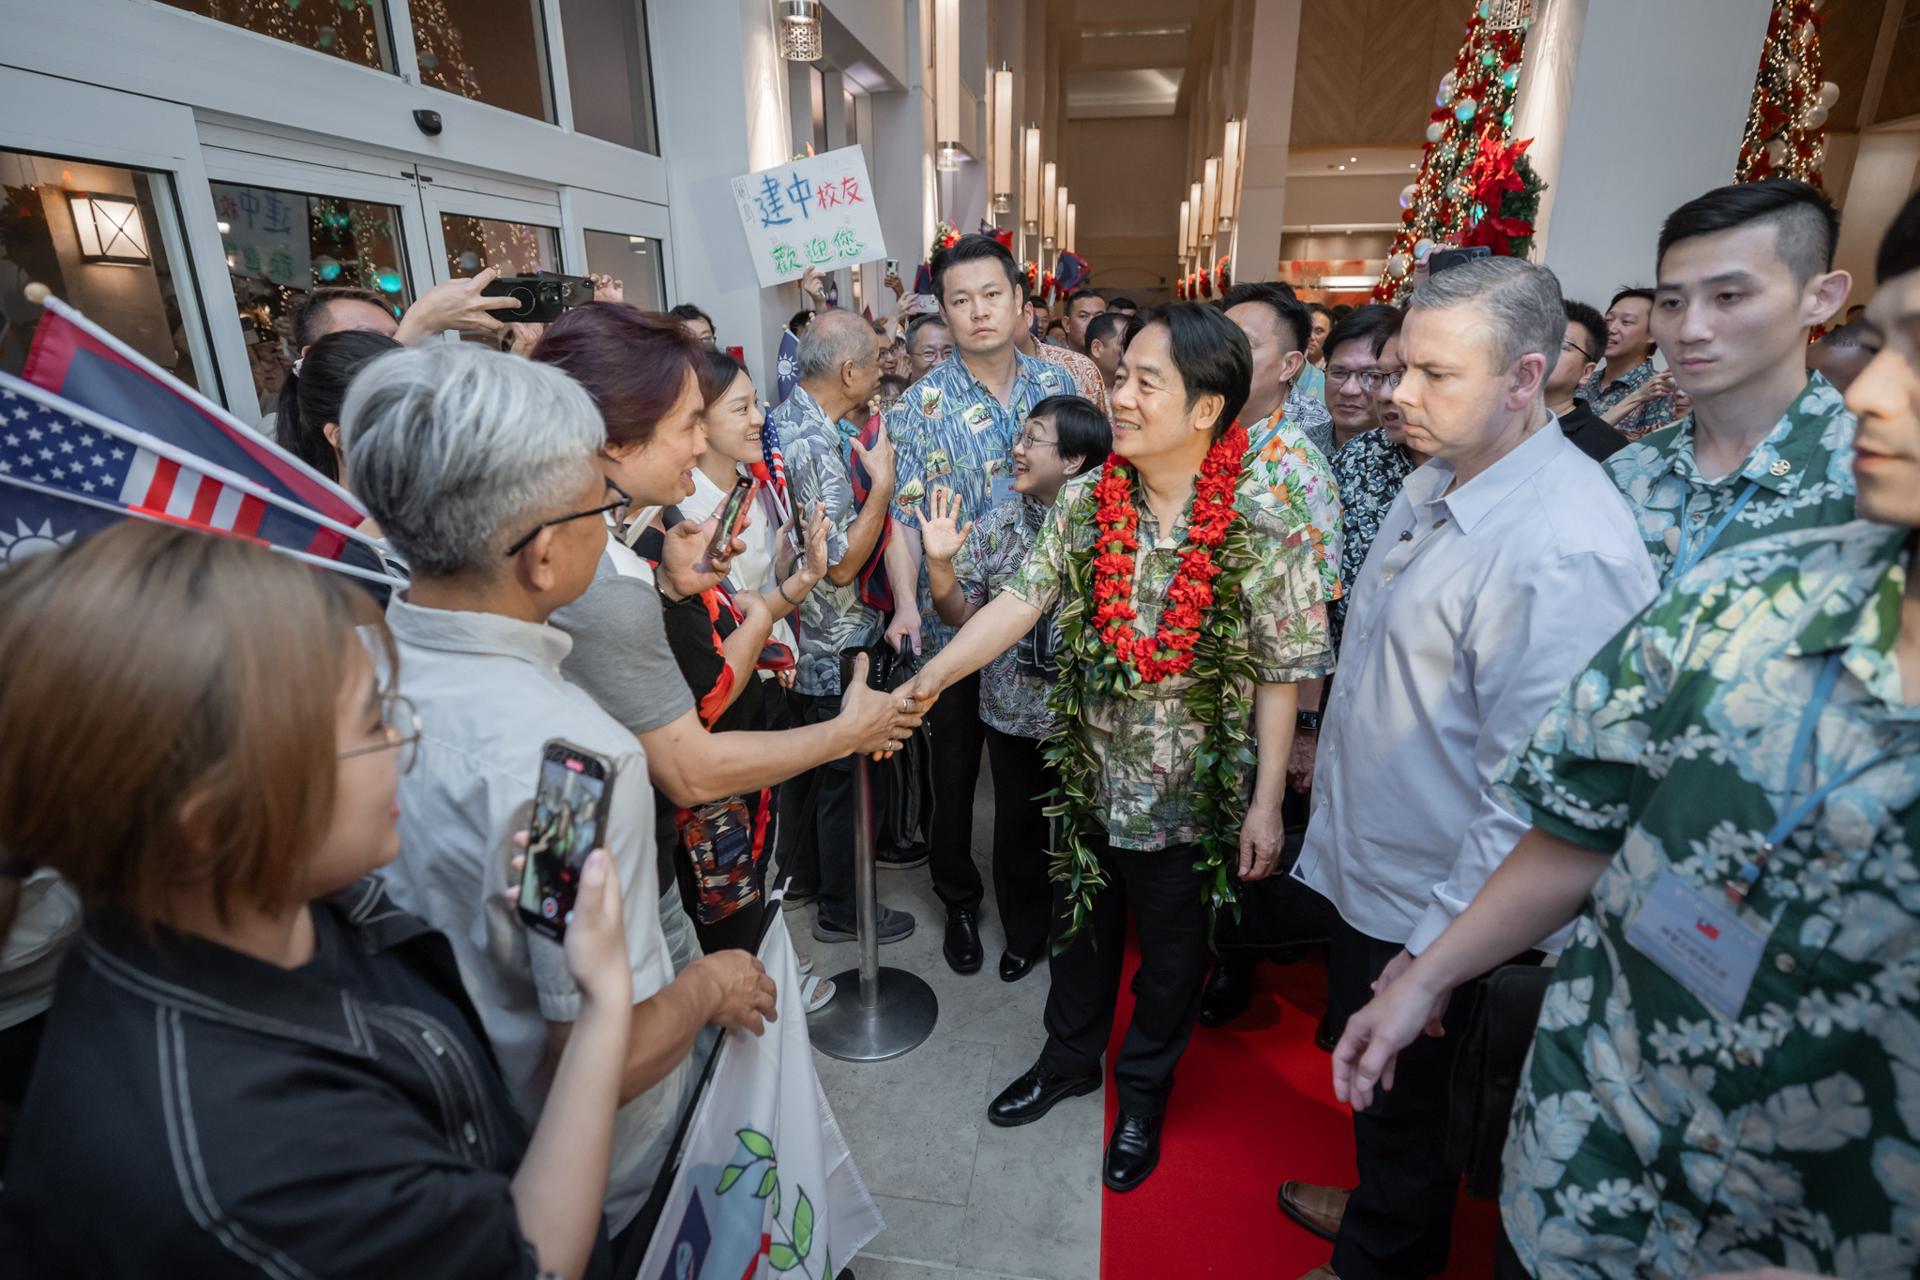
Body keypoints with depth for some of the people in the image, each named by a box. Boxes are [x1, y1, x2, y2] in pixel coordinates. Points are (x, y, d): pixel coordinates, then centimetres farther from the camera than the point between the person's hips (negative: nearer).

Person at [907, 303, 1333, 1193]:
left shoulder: (1260, 533, -17)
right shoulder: (1086, 503, -7)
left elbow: (1279, 678, -12)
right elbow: (1021, 602, -11)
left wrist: (1265, 804, -11)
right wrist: (922, 684, -21)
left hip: (1189, 796, -3)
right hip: (1087, 778, 3)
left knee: (1168, 953, 19)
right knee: (1080, 927, 23)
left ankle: (1143, 1092, 46)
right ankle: (1070, 1059, 50)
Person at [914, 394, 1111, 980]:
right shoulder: (996, 525, -3)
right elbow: (961, 614, -3)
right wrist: (939, 561, -18)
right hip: (1013, 711, 3)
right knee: (1017, 827, 18)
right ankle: (1024, 935, 43)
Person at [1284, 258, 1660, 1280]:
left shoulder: (1564, 553, -29)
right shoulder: (1433, 479, 0)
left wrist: (1434, 950, -22)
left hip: (1430, 908, -8)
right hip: (1363, 860, 8)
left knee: (1406, 1106, 19)